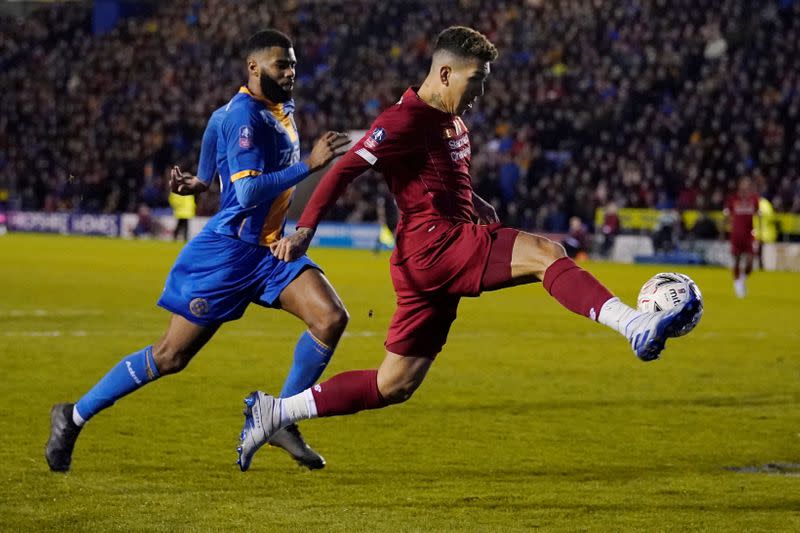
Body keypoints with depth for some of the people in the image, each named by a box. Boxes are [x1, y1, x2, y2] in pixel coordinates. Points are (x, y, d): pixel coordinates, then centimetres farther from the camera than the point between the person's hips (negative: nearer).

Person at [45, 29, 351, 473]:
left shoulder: (281, 111, 10)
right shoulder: (243, 116, -19)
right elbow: (249, 193, -29)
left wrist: (202, 182, 19)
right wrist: (309, 164, -32)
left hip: (270, 249, 8)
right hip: (228, 251, -8)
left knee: (331, 318, -11)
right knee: (171, 356, -3)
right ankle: (73, 417, 13)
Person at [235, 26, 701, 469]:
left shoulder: (453, 122, 21)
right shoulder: (405, 120, -8)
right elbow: (346, 169, -14)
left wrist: (482, 210, 17)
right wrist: (305, 229, -23)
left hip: (448, 257, 10)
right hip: (431, 245, -10)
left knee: (394, 386, 10)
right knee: (545, 254, -22)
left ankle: (275, 412, 16)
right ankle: (639, 329, -36)